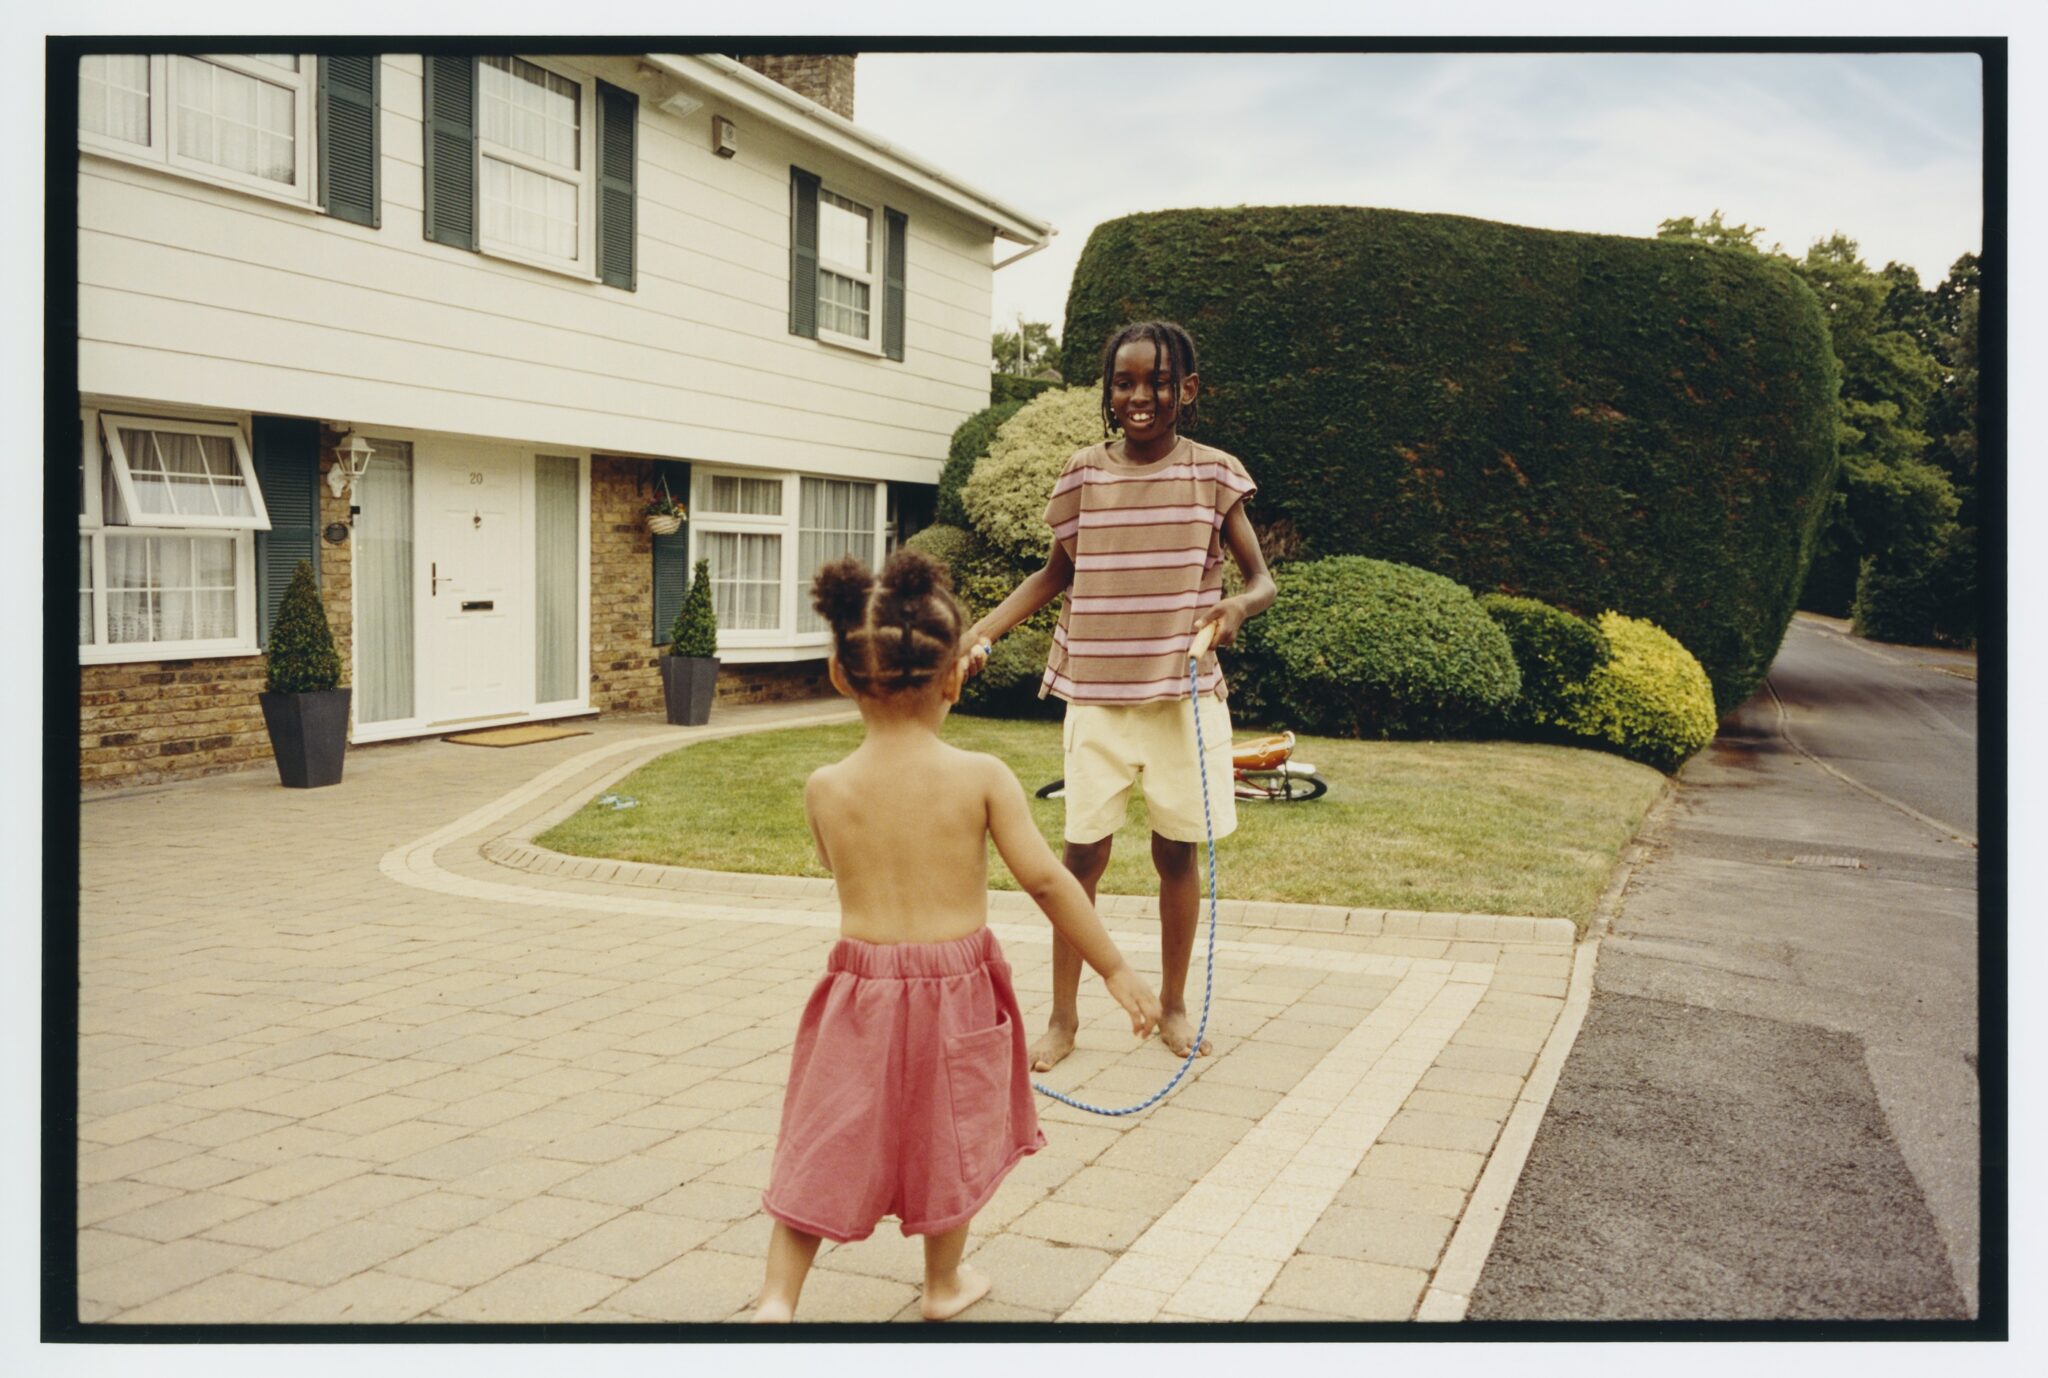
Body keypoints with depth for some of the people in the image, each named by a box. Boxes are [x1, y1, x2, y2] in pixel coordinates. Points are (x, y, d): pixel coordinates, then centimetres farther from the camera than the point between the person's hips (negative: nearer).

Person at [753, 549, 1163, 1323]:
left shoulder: (825, 789, -9)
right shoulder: (980, 778, -14)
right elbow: (1046, 882, -12)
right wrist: (1116, 970, -4)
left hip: (861, 985, 1)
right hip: (957, 985, 0)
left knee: (823, 1144, 12)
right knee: (951, 1138, 20)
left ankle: (777, 1298, 8)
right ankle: (945, 1286, 36)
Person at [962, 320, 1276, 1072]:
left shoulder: (1215, 473, -2)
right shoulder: (1083, 474, 1)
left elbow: (1262, 579, 3)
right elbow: (1055, 572, 14)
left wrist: (1240, 605, -21)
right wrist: (980, 632, 3)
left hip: (1184, 692, 0)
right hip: (1096, 692, 1)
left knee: (1177, 849, 8)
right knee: (1083, 851, 1)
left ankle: (1173, 1005, 27)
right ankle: (1063, 1017, 14)